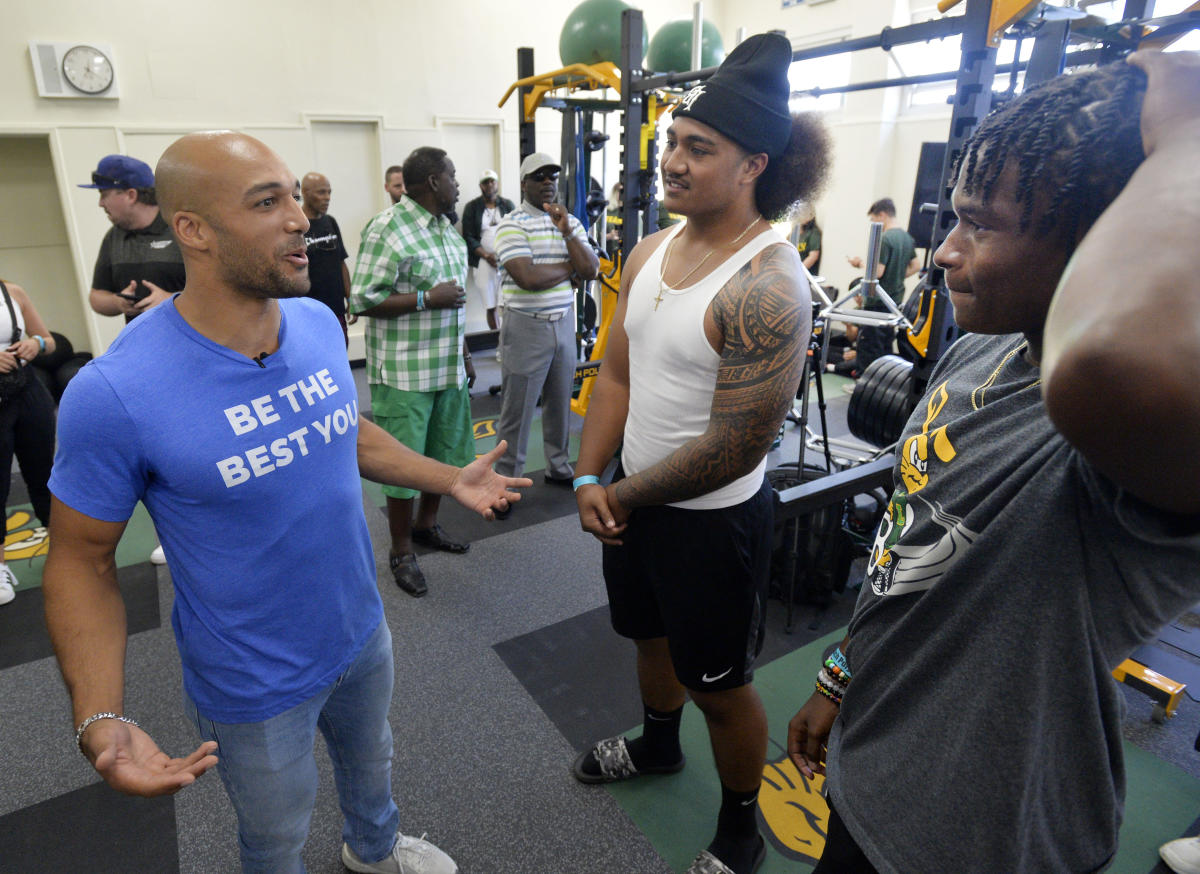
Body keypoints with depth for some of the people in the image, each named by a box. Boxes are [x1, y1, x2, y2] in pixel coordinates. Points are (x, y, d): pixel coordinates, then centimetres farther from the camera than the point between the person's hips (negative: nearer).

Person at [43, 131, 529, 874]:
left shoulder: (319, 323, -11)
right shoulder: (114, 395, -29)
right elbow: (81, 559, -16)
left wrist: (451, 480, 2)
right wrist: (100, 720, -27)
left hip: (363, 633, 6)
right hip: (256, 687, -5)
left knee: (371, 762, 33)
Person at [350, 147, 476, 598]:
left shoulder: (448, 229, 13)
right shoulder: (386, 230, -14)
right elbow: (363, 301, -17)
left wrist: (465, 354, 19)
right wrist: (428, 297, -20)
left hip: (448, 367, 8)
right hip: (404, 372, -8)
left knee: (446, 452, 18)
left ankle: (427, 524, 39)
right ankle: (402, 551, 19)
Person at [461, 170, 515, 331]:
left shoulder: (507, 205, 10)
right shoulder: (472, 207, 8)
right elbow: (469, 237, 3)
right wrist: (487, 256, -12)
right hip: (483, 262, 0)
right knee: (491, 306, -2)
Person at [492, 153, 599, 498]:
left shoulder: (571, 222, 11)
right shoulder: (512, 224, -9)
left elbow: (591, 270, -1)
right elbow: (527, 277, -22)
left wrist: (567, 232, -12)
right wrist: (570, 269, -7)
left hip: (564, 323, 6)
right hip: (527, 327, -6)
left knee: (560, 402, 16)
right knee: (517, 409, 1)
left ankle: (558, 467, 33)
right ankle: (507, 479, 14)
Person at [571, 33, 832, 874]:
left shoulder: (767, 286, -25)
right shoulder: (651, 251, 0)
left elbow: (735, 449, -25)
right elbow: (617, 373, 3)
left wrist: (627, 496, -14)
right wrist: (591, 478, -8)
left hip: (714, 519, -7)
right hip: (634, 498, 8)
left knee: (721, 683, 12)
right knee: (651, 631, 28)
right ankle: (658, 743, 59)